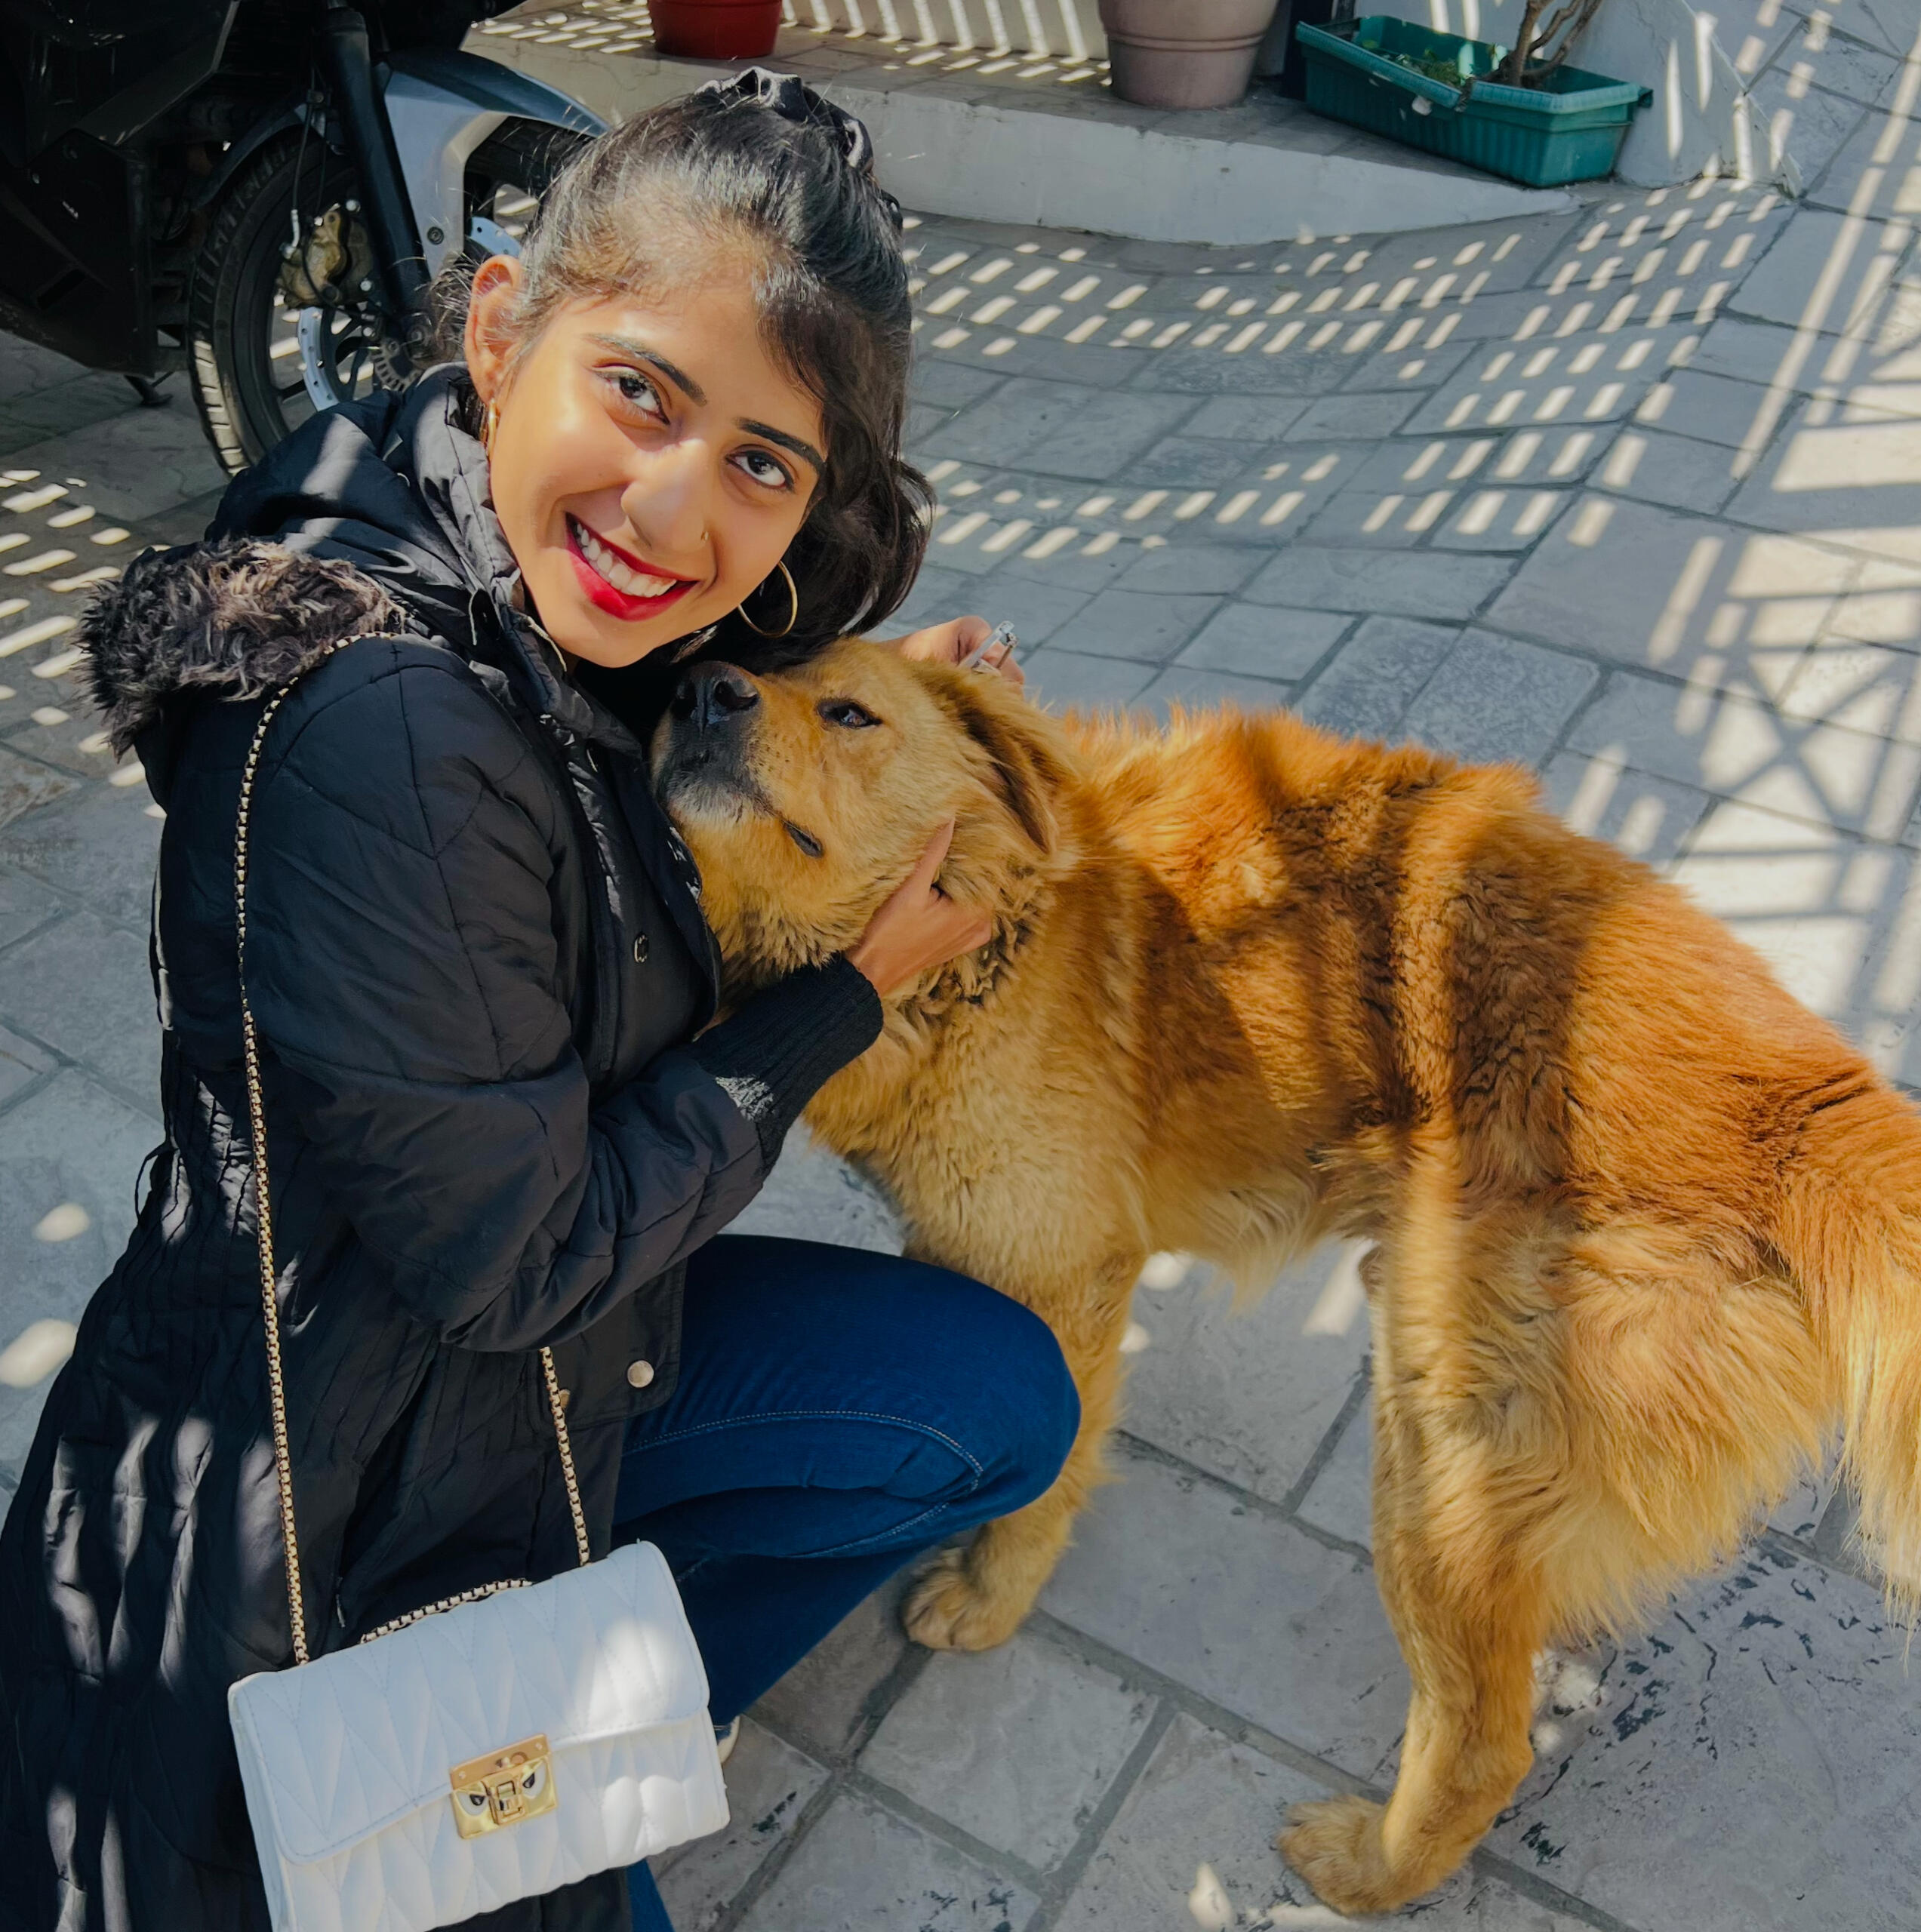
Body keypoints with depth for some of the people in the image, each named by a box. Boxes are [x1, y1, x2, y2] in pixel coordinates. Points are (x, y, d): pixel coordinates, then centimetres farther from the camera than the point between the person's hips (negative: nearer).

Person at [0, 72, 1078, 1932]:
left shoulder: (545, 596, -8)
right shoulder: (381, 731, -34)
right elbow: (514, 1257, -25)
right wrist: (858, 984, -16)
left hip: (522, 1328, 8)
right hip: (347, 1464, -8)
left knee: (1000, 1402, 10)